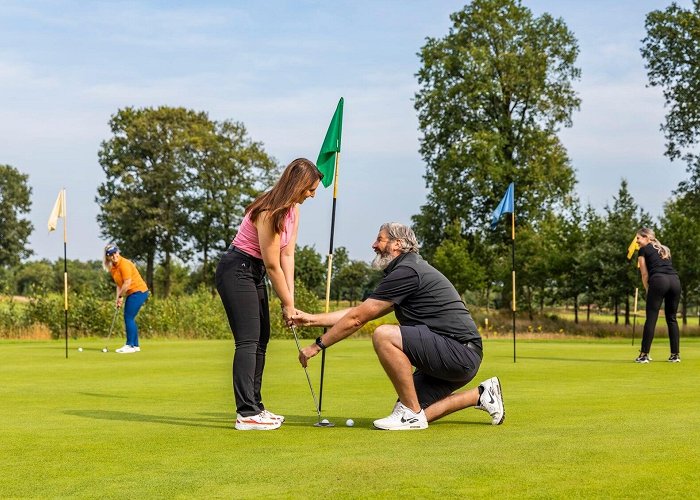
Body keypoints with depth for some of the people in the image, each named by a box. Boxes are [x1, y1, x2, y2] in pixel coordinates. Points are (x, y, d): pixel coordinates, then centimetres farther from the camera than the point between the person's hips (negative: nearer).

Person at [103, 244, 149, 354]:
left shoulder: (124, 264, -18)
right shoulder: (112, 267, 9)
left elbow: (127, 283, -21)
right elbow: (119, 284, 13)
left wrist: (120, 296, -10)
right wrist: (118, 299, 1)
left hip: (138, 291, -9)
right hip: (132, 294, 9)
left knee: (128, 317, -11)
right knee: (129, 318, 11)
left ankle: (130, 345, -7)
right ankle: (135, 345, 18)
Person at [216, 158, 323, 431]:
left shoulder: (293, 210, 4)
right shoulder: (270, 213, -24)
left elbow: (287, 256, 2)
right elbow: (273, 265, -19)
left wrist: (290, 299, -4)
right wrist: (287, 303, -10)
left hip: (254, 273, 10)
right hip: (236, 271, -10)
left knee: (261, 339, 10)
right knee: (248, 340, -15)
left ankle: (255, 406, 17)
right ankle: (246, 414, -17)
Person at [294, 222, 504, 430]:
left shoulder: (407, 271, -13)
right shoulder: (412, 268, 19)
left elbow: (357, 318, -11)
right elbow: (360, 312, 23)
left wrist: (317, 345, -2)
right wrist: (312, 319, 21)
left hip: (460, 353, -10)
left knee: (383, 335, -24)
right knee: (416, 416, 9)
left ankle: (411, 413, -15)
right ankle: (481, 395, 19)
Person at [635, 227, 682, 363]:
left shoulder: (643, 250, 14)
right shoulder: (665, 249, 29)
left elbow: (645, 274, 10)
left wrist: (647, 291, 17)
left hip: (658, 280, -5)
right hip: (675, 280, 5)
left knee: (651, 318, -4)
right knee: (672, 318, 12)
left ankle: (644, 355, -7)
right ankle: (675, 355, 11)